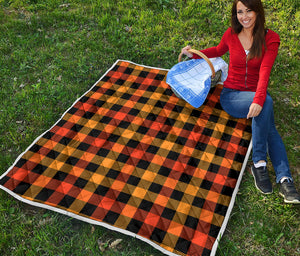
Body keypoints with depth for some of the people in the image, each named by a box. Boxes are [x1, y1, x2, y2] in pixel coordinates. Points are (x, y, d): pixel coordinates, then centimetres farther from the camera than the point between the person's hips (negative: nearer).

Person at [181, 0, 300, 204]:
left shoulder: (270, 39, -5)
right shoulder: (231, 35, 1)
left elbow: (264, 72, -20)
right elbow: (219, 51, 25)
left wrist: (258, 100, -36)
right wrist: (195, 54, 11)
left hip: (256, 96, 1)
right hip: (231, 95, -1)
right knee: (267, 102, -33)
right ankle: (259, 162, -30)